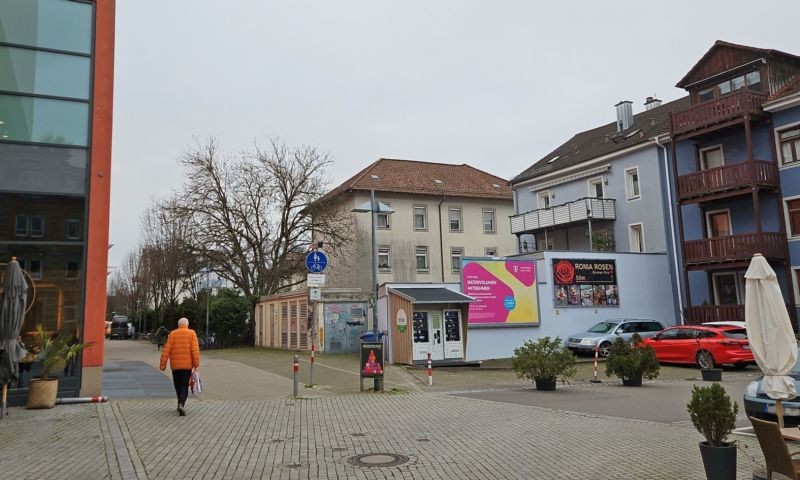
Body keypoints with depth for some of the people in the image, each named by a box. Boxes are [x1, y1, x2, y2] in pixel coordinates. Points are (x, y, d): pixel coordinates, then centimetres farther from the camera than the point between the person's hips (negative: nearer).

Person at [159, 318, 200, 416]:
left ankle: (181, 403, 27)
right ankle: (181, 404, -17)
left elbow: (166, 350, -2)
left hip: (175, 365, 2)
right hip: (187, 364, -2)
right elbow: (195, 350, -9)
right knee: (184, 386, 2)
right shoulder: (191, 333, -1)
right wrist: (196, 364, -6)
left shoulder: (172, 334, 3)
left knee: (178, 385, 16)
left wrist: (163, 364, 1)